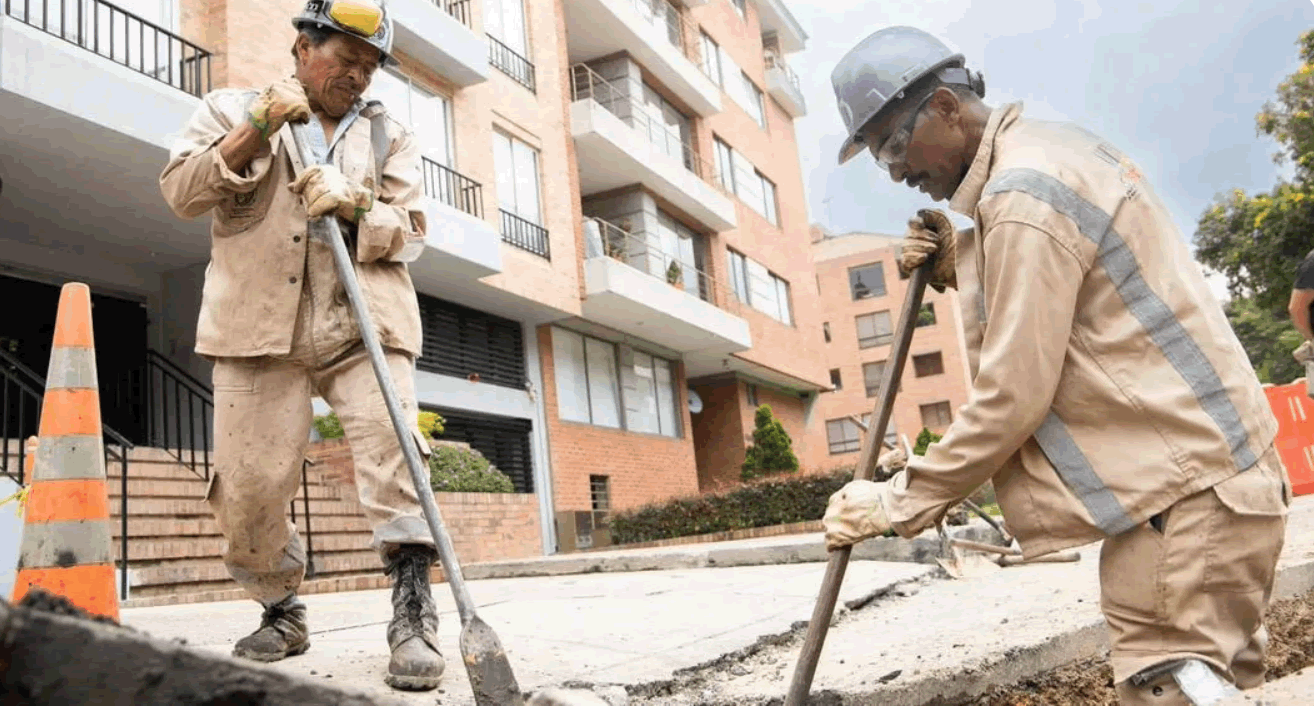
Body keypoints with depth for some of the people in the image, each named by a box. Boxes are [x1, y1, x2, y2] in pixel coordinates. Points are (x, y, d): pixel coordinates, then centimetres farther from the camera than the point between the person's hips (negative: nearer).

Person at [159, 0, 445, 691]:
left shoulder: (389, 135, 19)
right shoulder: (232, 109, 16)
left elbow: (409, 232, 9)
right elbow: (181, 192, 3)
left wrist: (355, 204, -12)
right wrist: (258, 128, -6)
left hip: (363, 323, 1)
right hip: (258, 323, 0)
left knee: (391, 459, -18)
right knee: (248, 486, -2)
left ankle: (413, 617, -15)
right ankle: (281, 611, 20)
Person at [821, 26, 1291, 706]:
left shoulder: (1022, 196, -18)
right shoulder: (1054, 142, 13)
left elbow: (1012, 398, -20)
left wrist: (894, 504, -12)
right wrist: (957, 268, 6)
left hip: (1186, 494, -10)